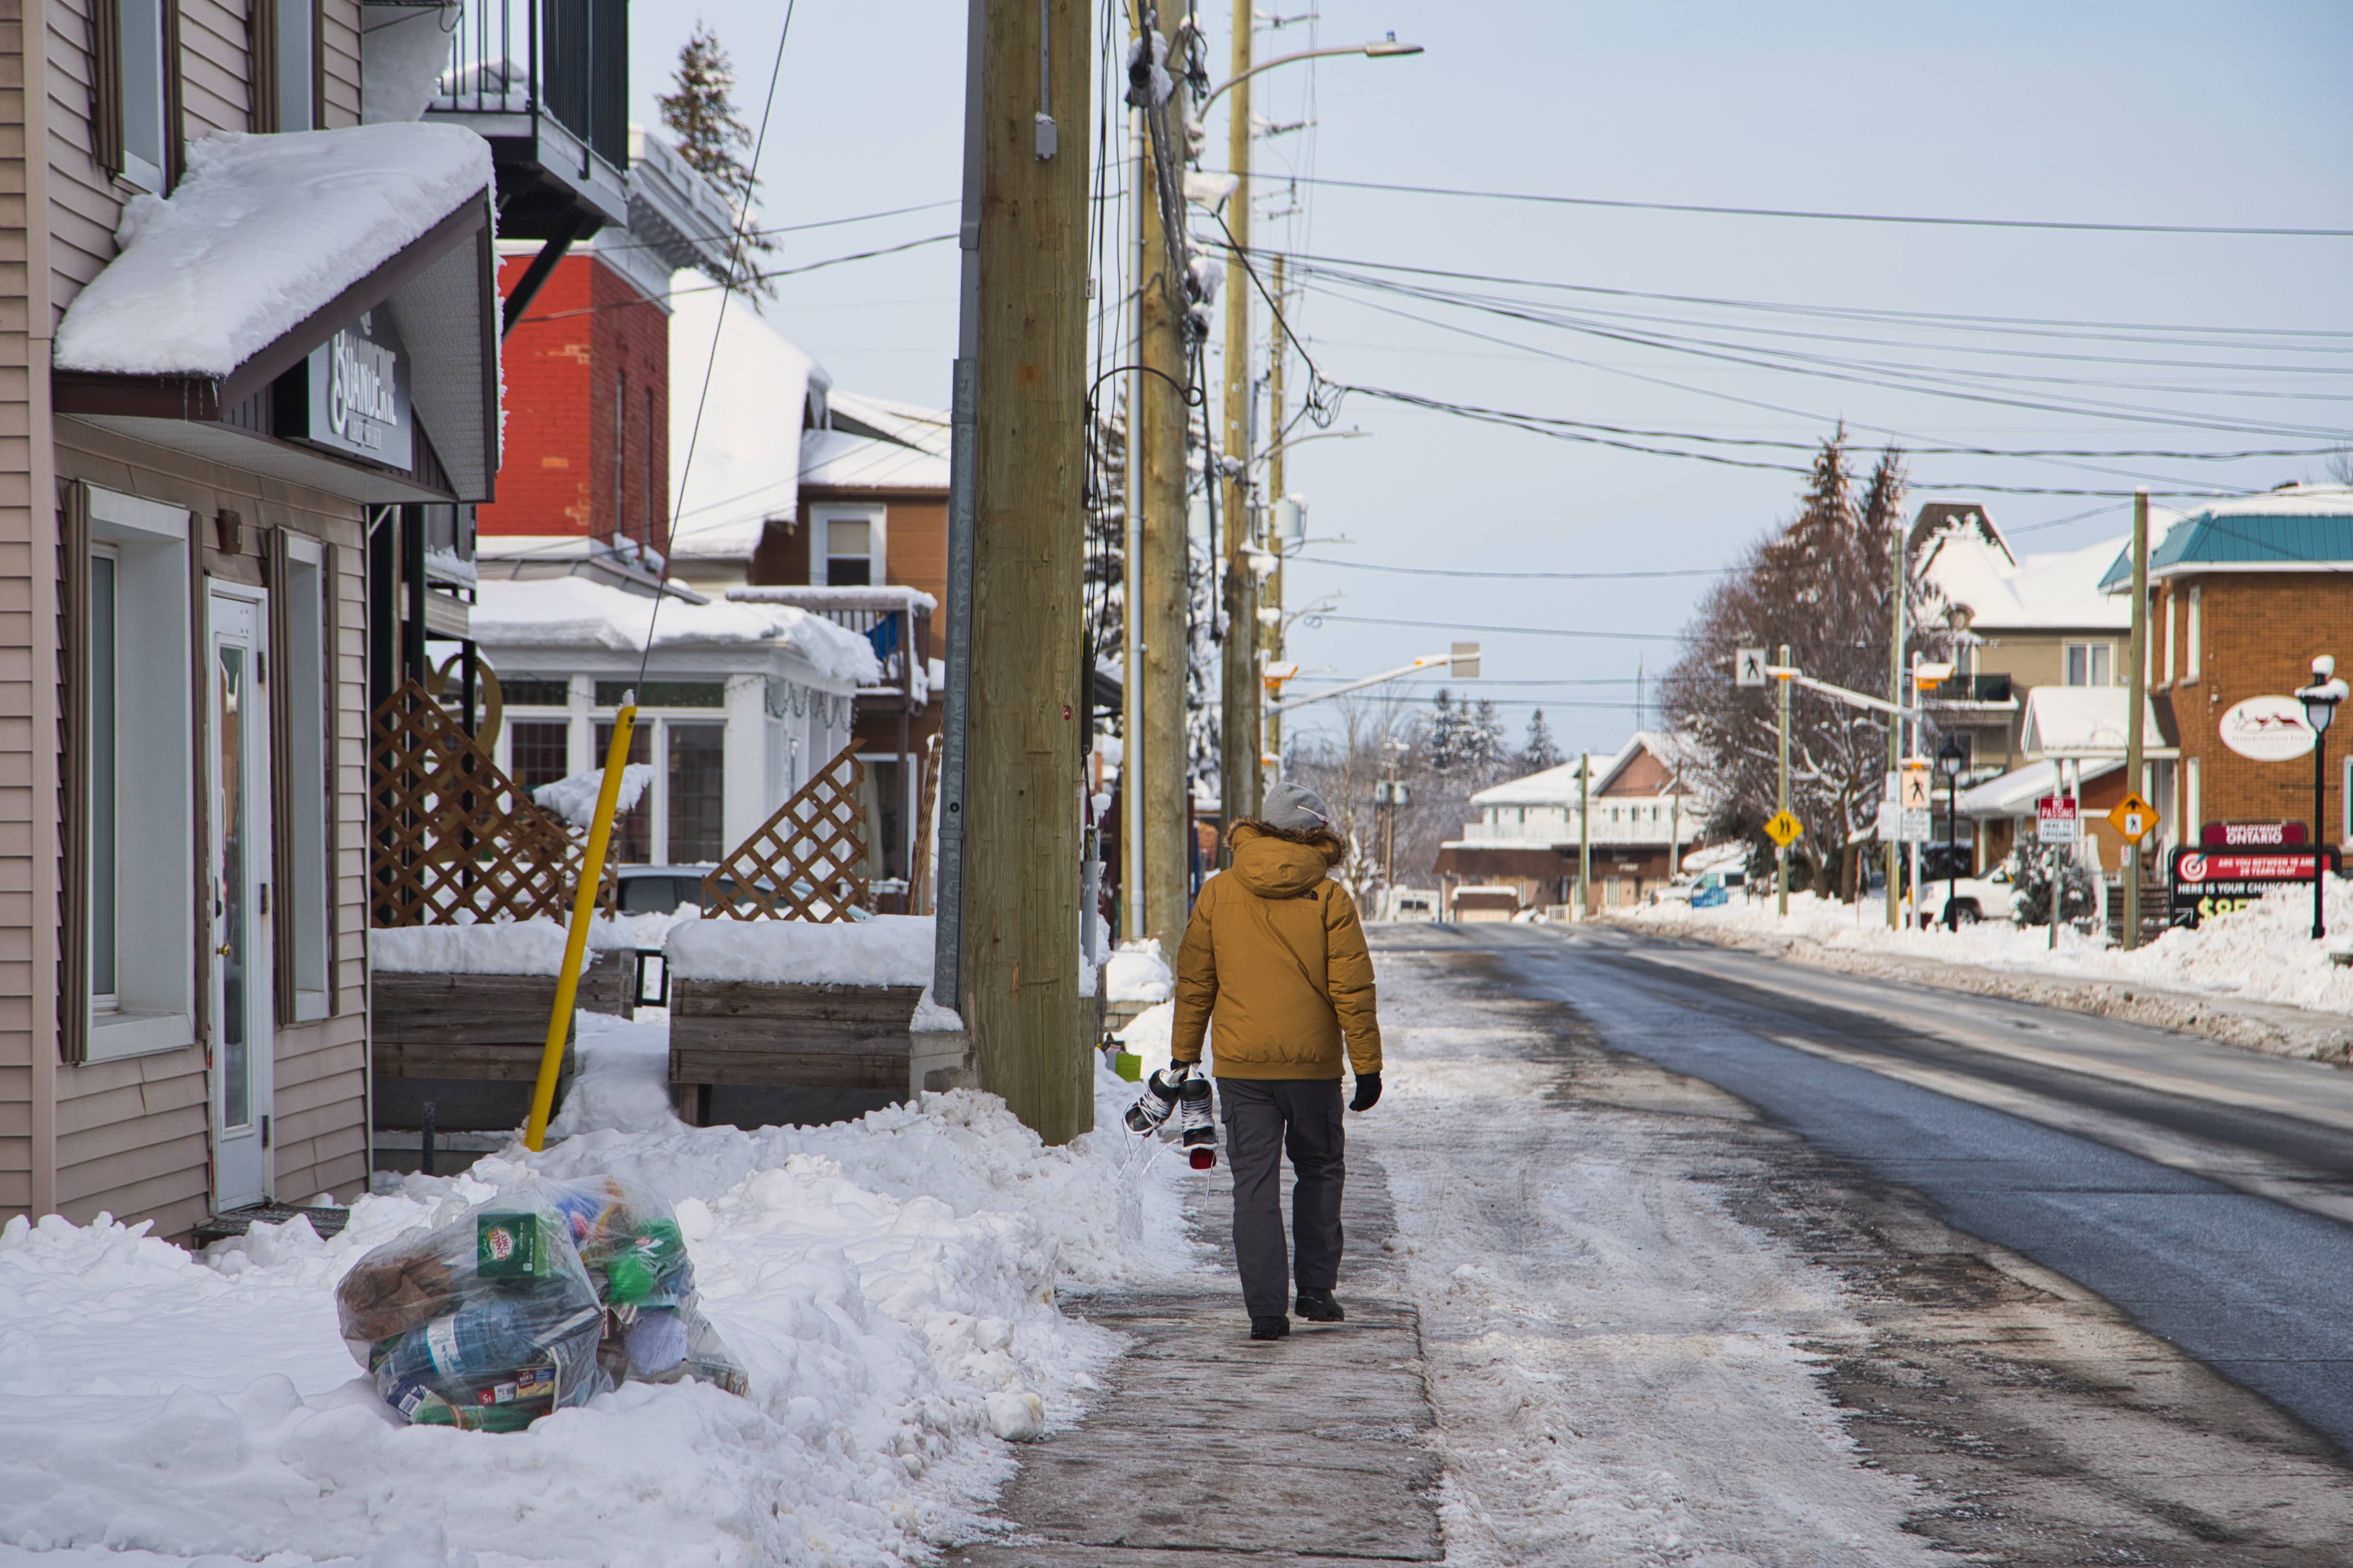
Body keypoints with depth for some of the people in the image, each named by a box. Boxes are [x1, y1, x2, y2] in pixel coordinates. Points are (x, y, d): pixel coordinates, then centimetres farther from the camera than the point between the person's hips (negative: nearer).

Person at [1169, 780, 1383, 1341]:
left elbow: (1194, 982, 5)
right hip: (1313, 1063, -1)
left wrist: (1184, 1056, 13)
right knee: (1320, 1170, 18)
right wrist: (1368, 1065, 1)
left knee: (1254, 1182, 3)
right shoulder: (1329, 899, -6)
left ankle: (1265, 1309, -3)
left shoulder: (1217, 893, 0)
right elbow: (1353, 990, -5)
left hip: (1240, 1064, 1)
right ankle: (1316, 1289, 16)